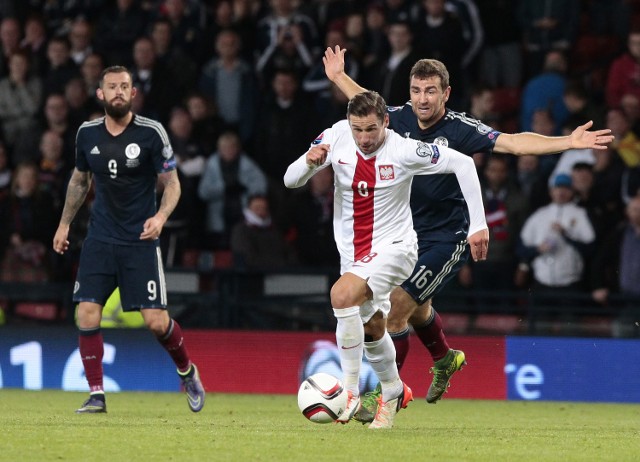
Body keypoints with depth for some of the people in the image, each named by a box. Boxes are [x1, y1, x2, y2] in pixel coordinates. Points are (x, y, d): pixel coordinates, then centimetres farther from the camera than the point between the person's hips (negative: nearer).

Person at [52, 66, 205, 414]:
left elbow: (172, 183, -3)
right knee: (87, 314, -12)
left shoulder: (151, 133, -9)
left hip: (140, 240, -3)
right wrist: (64, 223, 21)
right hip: (100, 238, 3)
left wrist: (161, 216, -21)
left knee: (156, 321, -7)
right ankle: (96, 395, -3)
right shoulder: (87, 134, 3)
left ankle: (187, 372, 22)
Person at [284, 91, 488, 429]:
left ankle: (350, 390, -23)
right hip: (352, 249, 6)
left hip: (393, 246, -6)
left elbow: (462, 164, -14)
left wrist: (478, 225, -16)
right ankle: (393, 393, 46)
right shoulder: (336, 138, -10)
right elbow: (290, 181, -7)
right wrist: (309, 162, -31)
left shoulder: (403, 150, -20)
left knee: (342, 294, -31)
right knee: (372, 329, 20)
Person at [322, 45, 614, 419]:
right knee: (414, 308, 25)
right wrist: (338, 76, 27)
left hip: (447, 240, -6)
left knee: (396, 308, -14)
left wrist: (568, 142, -35)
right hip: (410, 234, 6)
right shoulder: (401, 118, -4)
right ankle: (445, 358, 55)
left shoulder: (460, 129, -18)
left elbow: (514, 143, -25)